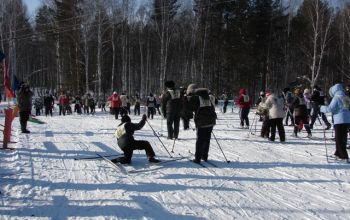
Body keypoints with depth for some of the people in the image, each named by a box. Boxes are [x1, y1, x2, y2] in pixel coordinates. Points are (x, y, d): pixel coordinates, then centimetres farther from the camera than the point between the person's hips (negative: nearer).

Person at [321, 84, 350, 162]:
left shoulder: (336, 98, -8)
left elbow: (330, 108, -13)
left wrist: (322, 108, 3)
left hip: (340, 121, -8)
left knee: (339, 140, -4)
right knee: (343, 138, 16)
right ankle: (339, 154, 30)